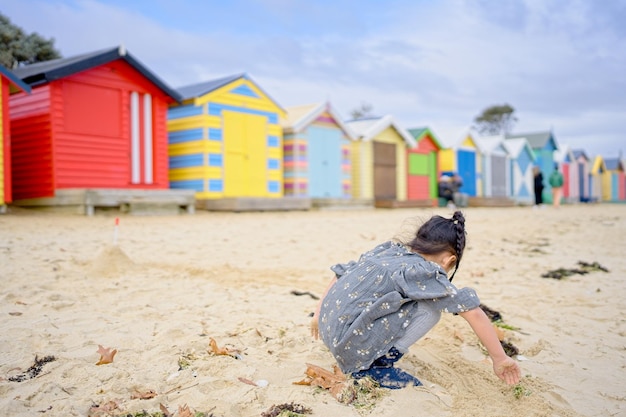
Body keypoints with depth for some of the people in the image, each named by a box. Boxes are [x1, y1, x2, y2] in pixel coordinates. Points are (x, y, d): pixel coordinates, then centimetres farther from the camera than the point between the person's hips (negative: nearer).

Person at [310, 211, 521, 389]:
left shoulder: (386, 249, 13)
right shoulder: (426, 272, -6)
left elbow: (340, 272, 18)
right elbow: (472, 312, -10)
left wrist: (319, 313, 28)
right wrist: (500, 359, -1)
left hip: (328, 330, 8)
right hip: (350, 344, -8)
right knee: (430, 309, -3)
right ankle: (375, 365, -1)